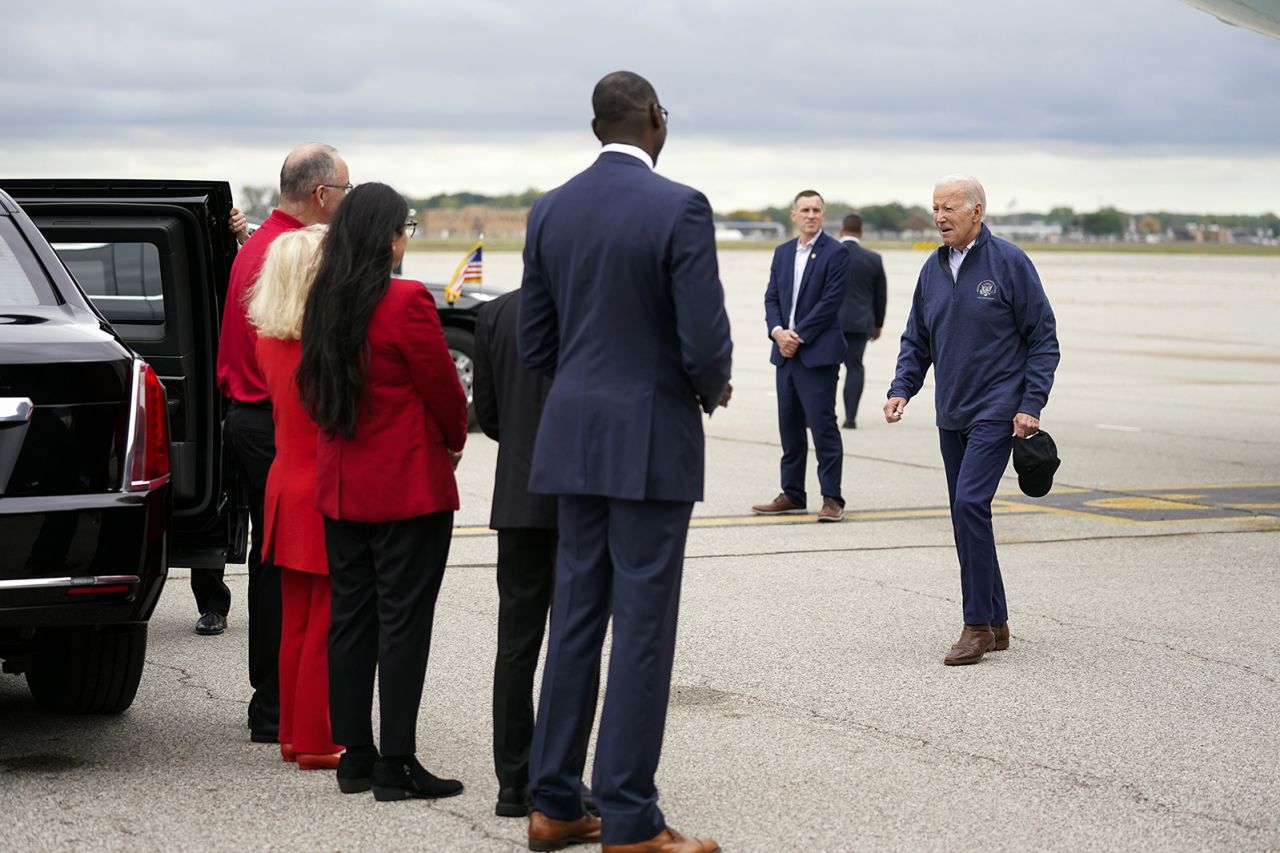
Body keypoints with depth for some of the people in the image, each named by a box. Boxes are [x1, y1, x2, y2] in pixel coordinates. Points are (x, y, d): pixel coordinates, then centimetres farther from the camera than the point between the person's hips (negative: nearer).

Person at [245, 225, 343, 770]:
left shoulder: (269, 338, 3)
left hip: (286, 487, 7)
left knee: (295, 622, 16)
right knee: (326, 627, 1)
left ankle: (293, 734, 24)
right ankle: (317, 743, 6)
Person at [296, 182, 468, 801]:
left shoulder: (323, 304, 5)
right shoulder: (406, 303, -16)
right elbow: (442, 386, -8)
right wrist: (454, 440, 10)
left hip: (339, 487, 7)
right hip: (408, 487, -7)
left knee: (349, 615, 11)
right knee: (403, 620, -2)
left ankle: (355, 757, 16)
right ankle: (396, 766, -1)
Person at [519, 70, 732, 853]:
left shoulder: (550, 212, 6)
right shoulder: (680, 208, -13)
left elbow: (534, 343, 9)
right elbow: (705, 342, -16)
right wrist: (712, 390, 5)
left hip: (575, 438, 6)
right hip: (651, 441, -6)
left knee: (576, 619, 13)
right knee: (643, 629, -1)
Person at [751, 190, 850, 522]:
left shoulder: (835, 253, -5)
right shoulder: (783, 253, 14)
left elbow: (830, 302, -12)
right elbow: (772, 297, 11)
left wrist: (799, 336, -14)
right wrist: (778, 331, -7)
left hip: (818, 353, -7)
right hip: (786, 352, 7)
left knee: (822, 425, -7)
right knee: (789, 425, 10)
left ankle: (832, 498, -3)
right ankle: (792, 495, 17)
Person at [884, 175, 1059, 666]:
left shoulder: (1009, 263, -7)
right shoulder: (933, 270, 10)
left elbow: (1043, 339, -6)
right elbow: (916, 341, 17)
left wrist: (1031, 405, -13)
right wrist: (901, 389, 0)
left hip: (997, 412, -7)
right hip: (951, 415, 7)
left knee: (970, 504, -19)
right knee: (967, 515, 9)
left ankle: (978, 625, -13)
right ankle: (995, 624, 18)